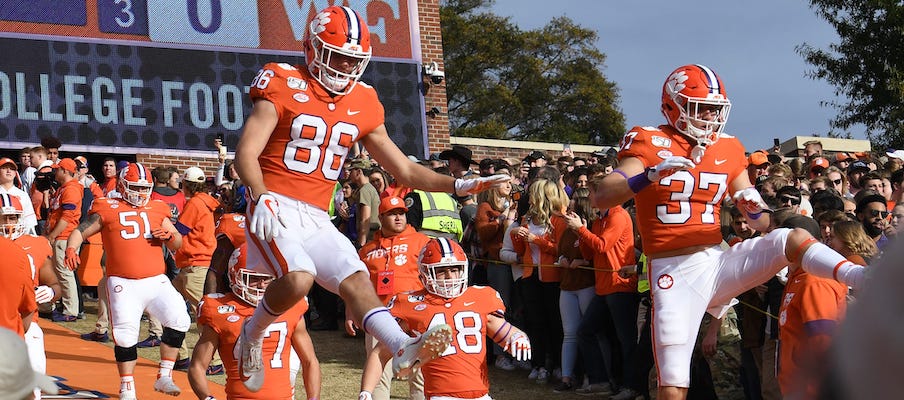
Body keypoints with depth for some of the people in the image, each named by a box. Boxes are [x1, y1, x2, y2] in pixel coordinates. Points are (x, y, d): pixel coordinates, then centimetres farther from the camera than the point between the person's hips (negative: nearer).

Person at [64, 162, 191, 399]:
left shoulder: (157, 209, 15)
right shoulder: (108, 210, 6)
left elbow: (178, 244, 21)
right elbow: (80, 232, 8)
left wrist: (170, 236, -2)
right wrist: (71, 249, -12)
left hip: (156, 281, 3)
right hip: (123, 284, -3)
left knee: (178, 320, -13)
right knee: (126, 335, -3)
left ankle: (164, 377, 0)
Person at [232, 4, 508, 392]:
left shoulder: (362, 105, 10)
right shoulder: (283, 87, -6)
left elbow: (404, 170, 15)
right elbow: (246, 152, -11)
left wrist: (456, 185, 2)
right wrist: (261, 197, -28)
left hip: (316, 218, 6)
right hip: (274, 209, -6)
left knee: (356, 279, -13)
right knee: (298, 278, -28)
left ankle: (404, 348, -29)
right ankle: (252, 334, -3)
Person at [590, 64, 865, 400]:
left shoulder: (728, 150, 8)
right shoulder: (650, 144, -5)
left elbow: (762, 224, 12)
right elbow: (601, 198, -18)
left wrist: (755, 206, -13)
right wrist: (652, 174, -33)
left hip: (717, 263, 4)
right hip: (675, 273, -4)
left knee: (793, 239, -18)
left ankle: (864, 280, -33)